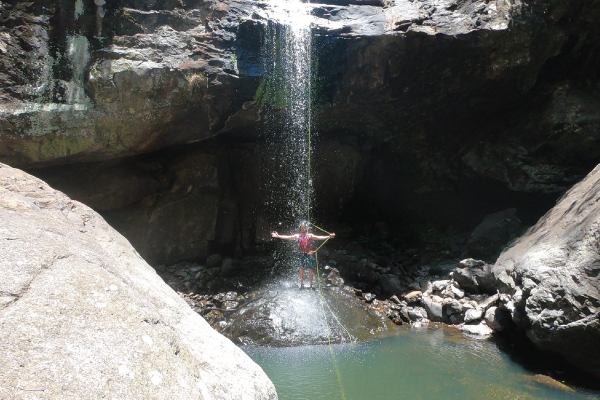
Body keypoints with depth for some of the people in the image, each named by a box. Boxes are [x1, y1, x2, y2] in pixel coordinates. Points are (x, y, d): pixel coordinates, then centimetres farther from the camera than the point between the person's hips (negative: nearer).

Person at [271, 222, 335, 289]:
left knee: (310, 269, -1)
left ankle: (311, 284, 9)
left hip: (308, 254, 0)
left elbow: (319, 238, -3)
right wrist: (278, 236, -7)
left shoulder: (309, 235, 4)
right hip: (301, 254, 0)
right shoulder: (297, 236, 4)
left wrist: (328, 237, -13)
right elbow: (288, 237, 0)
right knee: (301, 269, 3)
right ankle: (302, 284, 12)